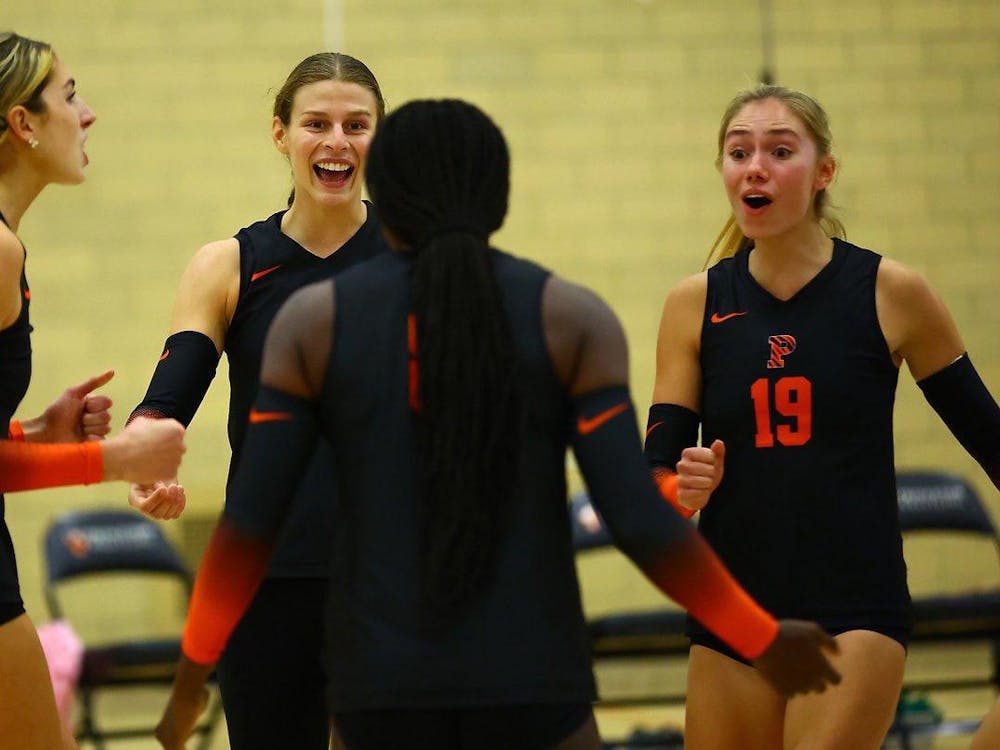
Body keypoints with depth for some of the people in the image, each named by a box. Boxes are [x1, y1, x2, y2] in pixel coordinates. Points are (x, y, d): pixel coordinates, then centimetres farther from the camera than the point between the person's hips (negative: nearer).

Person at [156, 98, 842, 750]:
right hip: (532, 689, -1)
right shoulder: (573, 320, -1)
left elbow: (249, 523, -1)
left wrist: (193, 672, 12)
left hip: (381, 690, 2)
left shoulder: (315, 320, 2)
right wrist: (762, 641, 5)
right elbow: (641, 521, -8)